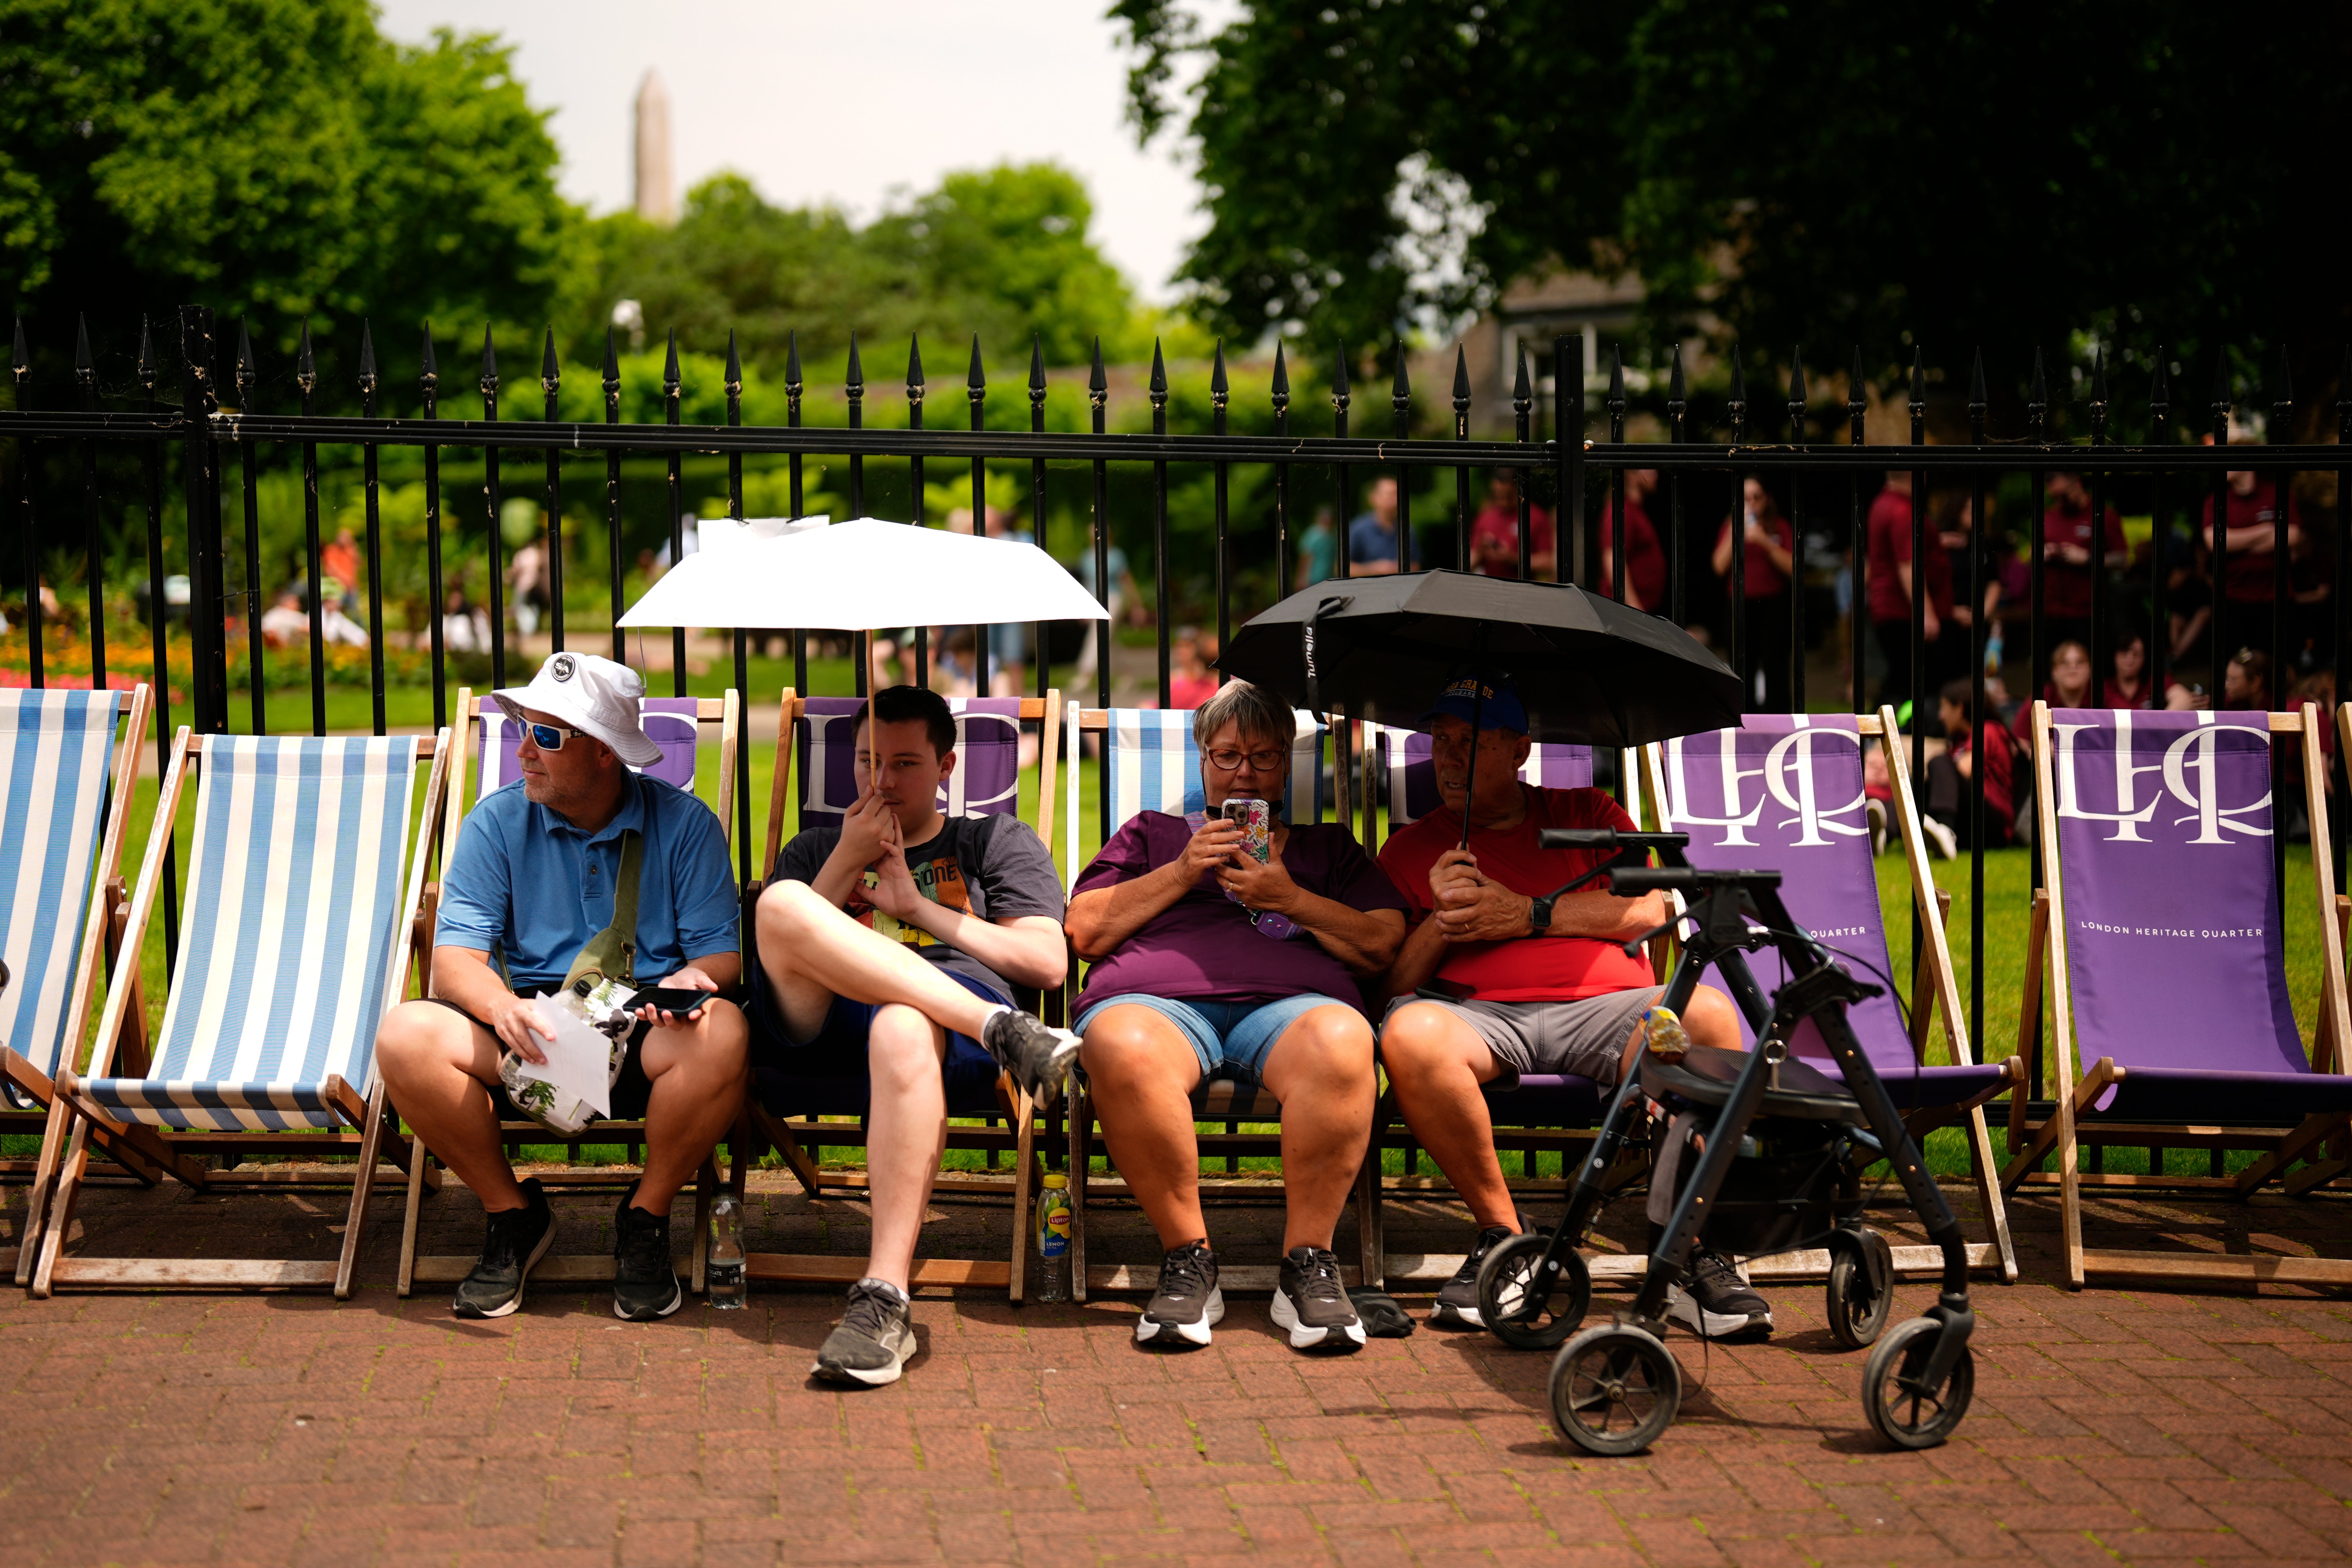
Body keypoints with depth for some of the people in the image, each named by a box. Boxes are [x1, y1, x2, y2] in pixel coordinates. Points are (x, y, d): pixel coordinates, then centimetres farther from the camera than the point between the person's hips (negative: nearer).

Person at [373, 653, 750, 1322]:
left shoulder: (682, 822, 2)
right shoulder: (497, 822, 5)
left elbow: (721, 951, -1)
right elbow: (458, 955, -3)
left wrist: (692, 979, -27)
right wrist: (503, 1006, -27)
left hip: (642, 1038, -1)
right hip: (528, 1039, 2)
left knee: (720, 1034, -35)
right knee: (407, 1036, -27)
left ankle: (645, 1218, -9)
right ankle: (513, 1215, -3)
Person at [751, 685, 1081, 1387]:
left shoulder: (996, 840, 29)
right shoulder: (816, 848, 35)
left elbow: (1047, 962, 13)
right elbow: (773, 960, 19)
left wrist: (917, 906, 10)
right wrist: (848, 860, 12)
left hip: (957, 993, -2)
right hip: (816, 1028, 2)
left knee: (904, 1030, -43)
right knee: (781, 905, -32)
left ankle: (885, 1299, -48)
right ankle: (1001, 1030, -37)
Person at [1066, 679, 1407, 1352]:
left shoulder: (1327, 845, 34)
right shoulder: (1151, 833, 34)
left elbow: (1385, 944, 20)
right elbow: (1085, 931, 21)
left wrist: (1292, 900, 7)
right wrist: (1182, 873, 10)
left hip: (1291, 999, 0)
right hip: (1153, 998, 0)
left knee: (1341, 1045, -40)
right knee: (1122, 1050, -41)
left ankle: (1308, 1260, -26)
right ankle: (1187, 1258, -25)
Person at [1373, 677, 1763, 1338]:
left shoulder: (1588, 813, 23)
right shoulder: (1410, 849, 22)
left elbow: (1651, 910, 7)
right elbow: (1391, 983, 15)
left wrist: (1530, 915, -1)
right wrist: (1441, 920, -4)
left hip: (1606, 1007, 0)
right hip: (1482, 1015, 0)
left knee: (1708, 1016, -33)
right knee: (1410, 1033, -37)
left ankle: (1690, 1248, -23)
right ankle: (1501, 1230, -18)